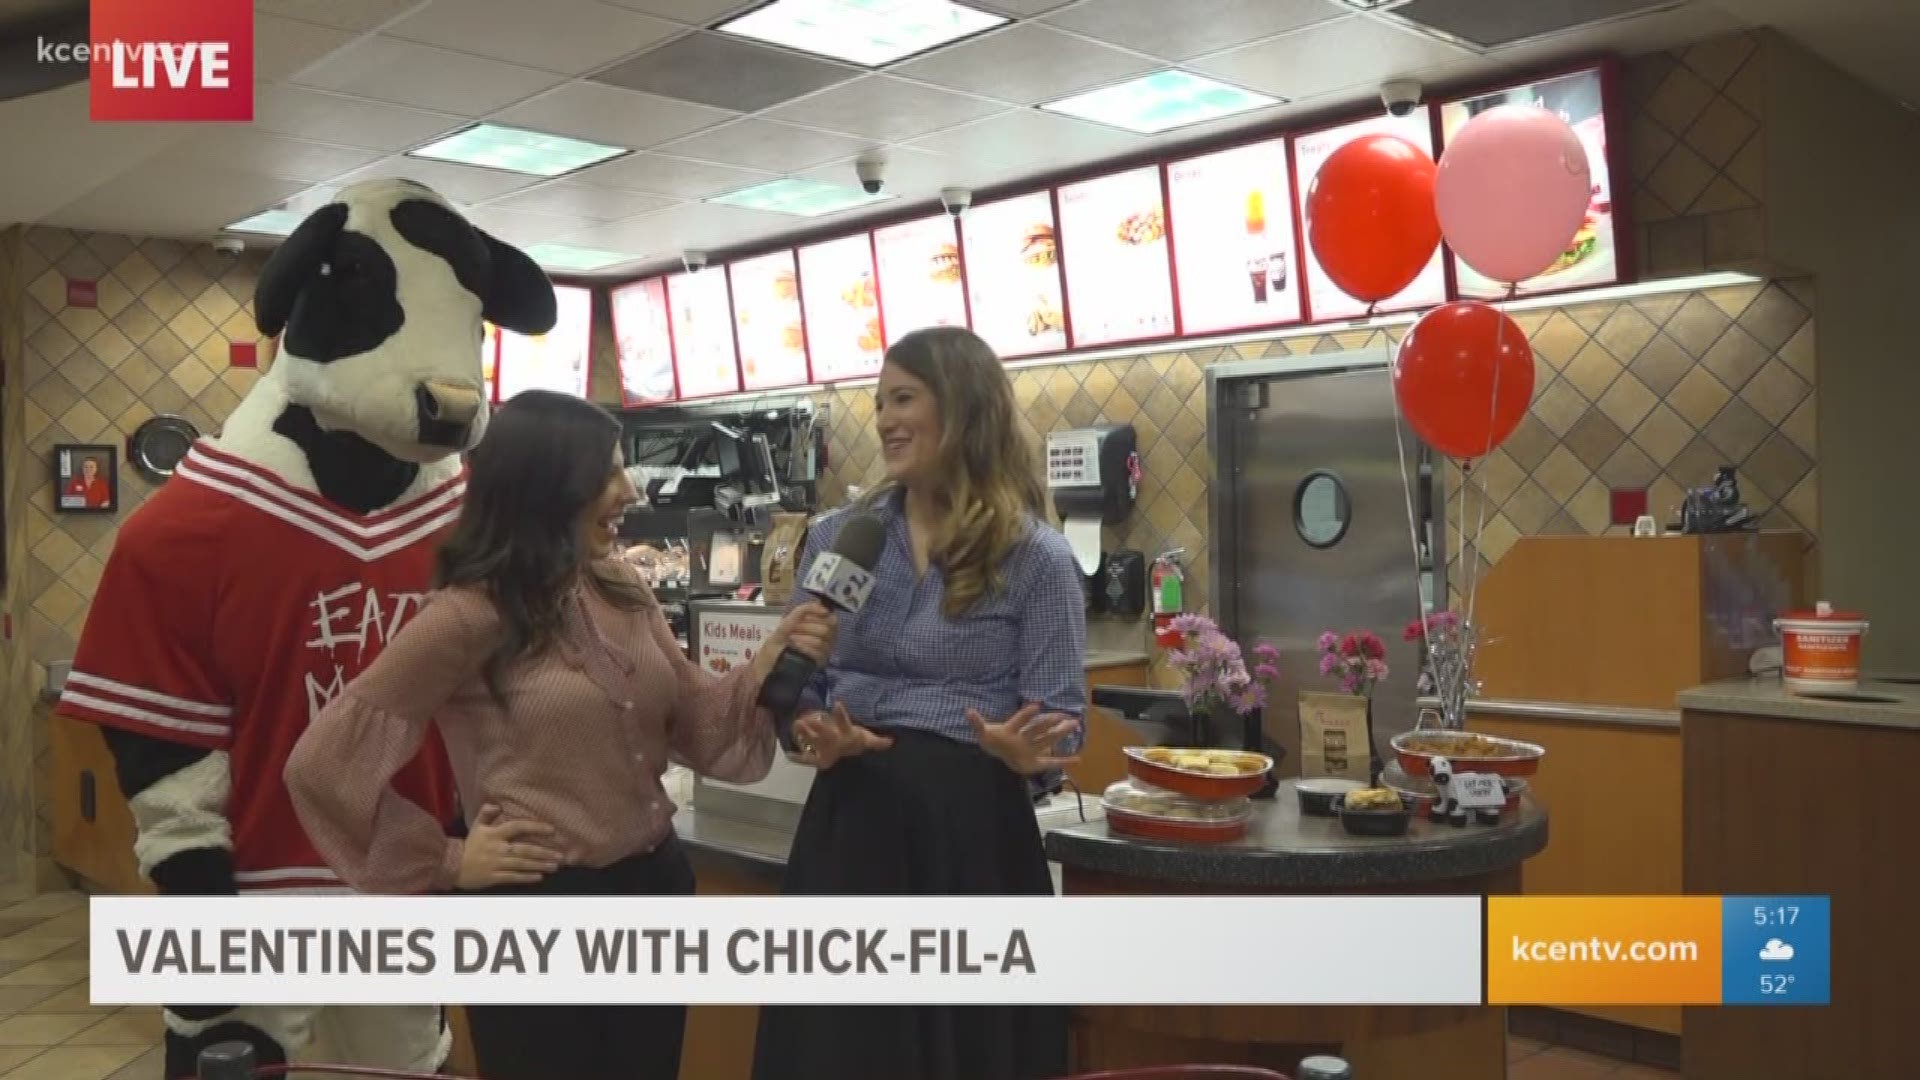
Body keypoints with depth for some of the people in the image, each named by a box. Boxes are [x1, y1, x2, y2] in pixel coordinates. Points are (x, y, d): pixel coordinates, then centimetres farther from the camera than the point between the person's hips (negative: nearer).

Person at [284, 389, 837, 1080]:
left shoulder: (623, 591, 5)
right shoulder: (468, 616, -15)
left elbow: (694, 723, 7)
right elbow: (324, 762, -15)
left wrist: (772, 660, -10)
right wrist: (445, 864, -11)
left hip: (656, 886, 6)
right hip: (540, 910, -6)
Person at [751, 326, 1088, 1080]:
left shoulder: (1037, 557, -5)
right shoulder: (836, 538, 6)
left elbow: (1060, 720, -4)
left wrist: (1024, 751, -25)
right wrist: (812, 731, -11)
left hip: (972, 828, -3)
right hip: (849, 820, 3)